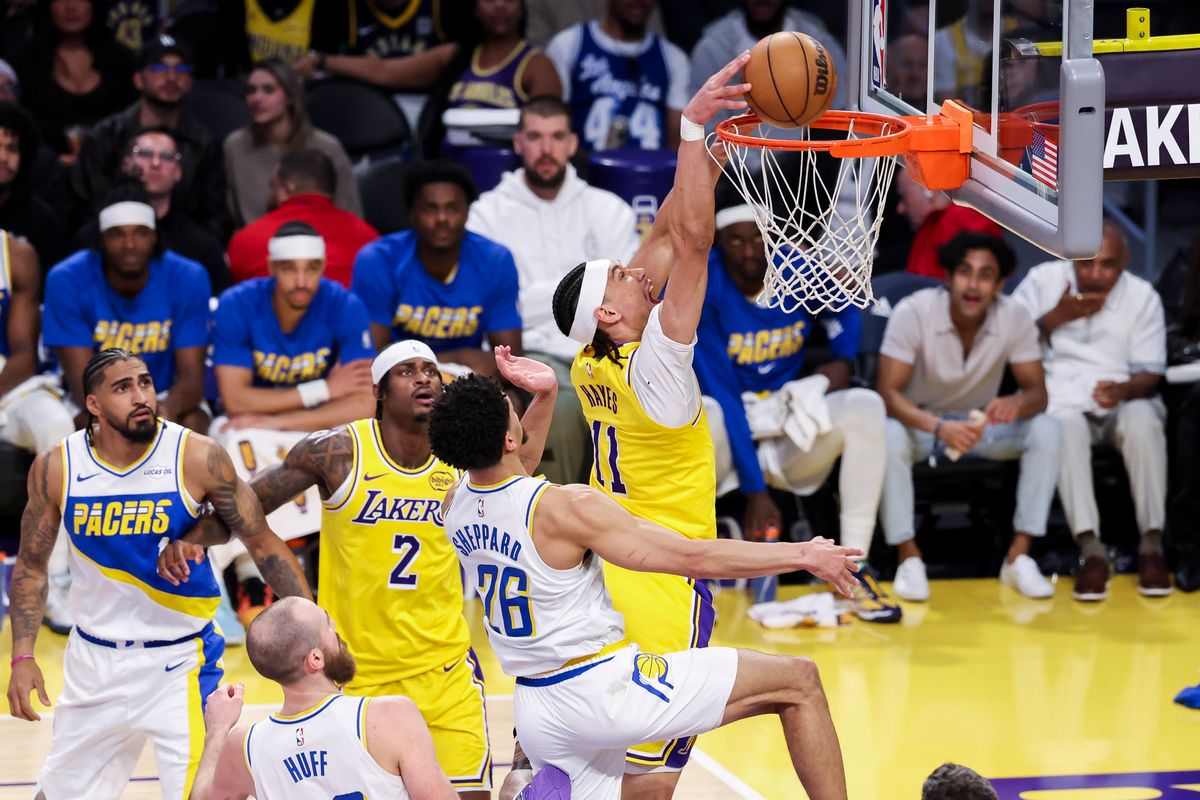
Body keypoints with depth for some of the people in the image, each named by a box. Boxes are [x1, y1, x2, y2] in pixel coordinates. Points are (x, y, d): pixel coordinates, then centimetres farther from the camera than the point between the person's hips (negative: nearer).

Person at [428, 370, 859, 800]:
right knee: (798, 682, -1)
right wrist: (803, 554, -9)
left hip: (536, 712, 8)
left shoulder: (455, 503, 1)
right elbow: (692, 558, -18)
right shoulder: (566, 507, -21)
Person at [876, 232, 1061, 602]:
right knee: (888, 436, -36)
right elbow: (888, 392, -26)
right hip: (921, 420, -3)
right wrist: (941, 428, -44)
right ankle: (909, 558, -24)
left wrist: (1017, 403, -40)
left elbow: (1037, 390, -13)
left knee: (1046, 430, -24)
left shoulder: (1014, 317, -14)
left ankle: (1019, 556, -20)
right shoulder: (912, 312, -22)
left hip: (981, 422, 3)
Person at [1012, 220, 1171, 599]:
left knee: (1143, 420, -35)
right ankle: (1090, 549, -40)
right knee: (1067, 426, -37)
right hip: (1060, 398, -1)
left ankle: (1152, 544, -28)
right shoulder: (1043, 280, 6)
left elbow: (1150, 373, 1)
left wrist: (1124, 390, -22)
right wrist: (1055, 318, -9)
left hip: (1123, 399, 1)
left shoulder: (1143, 297, 6)